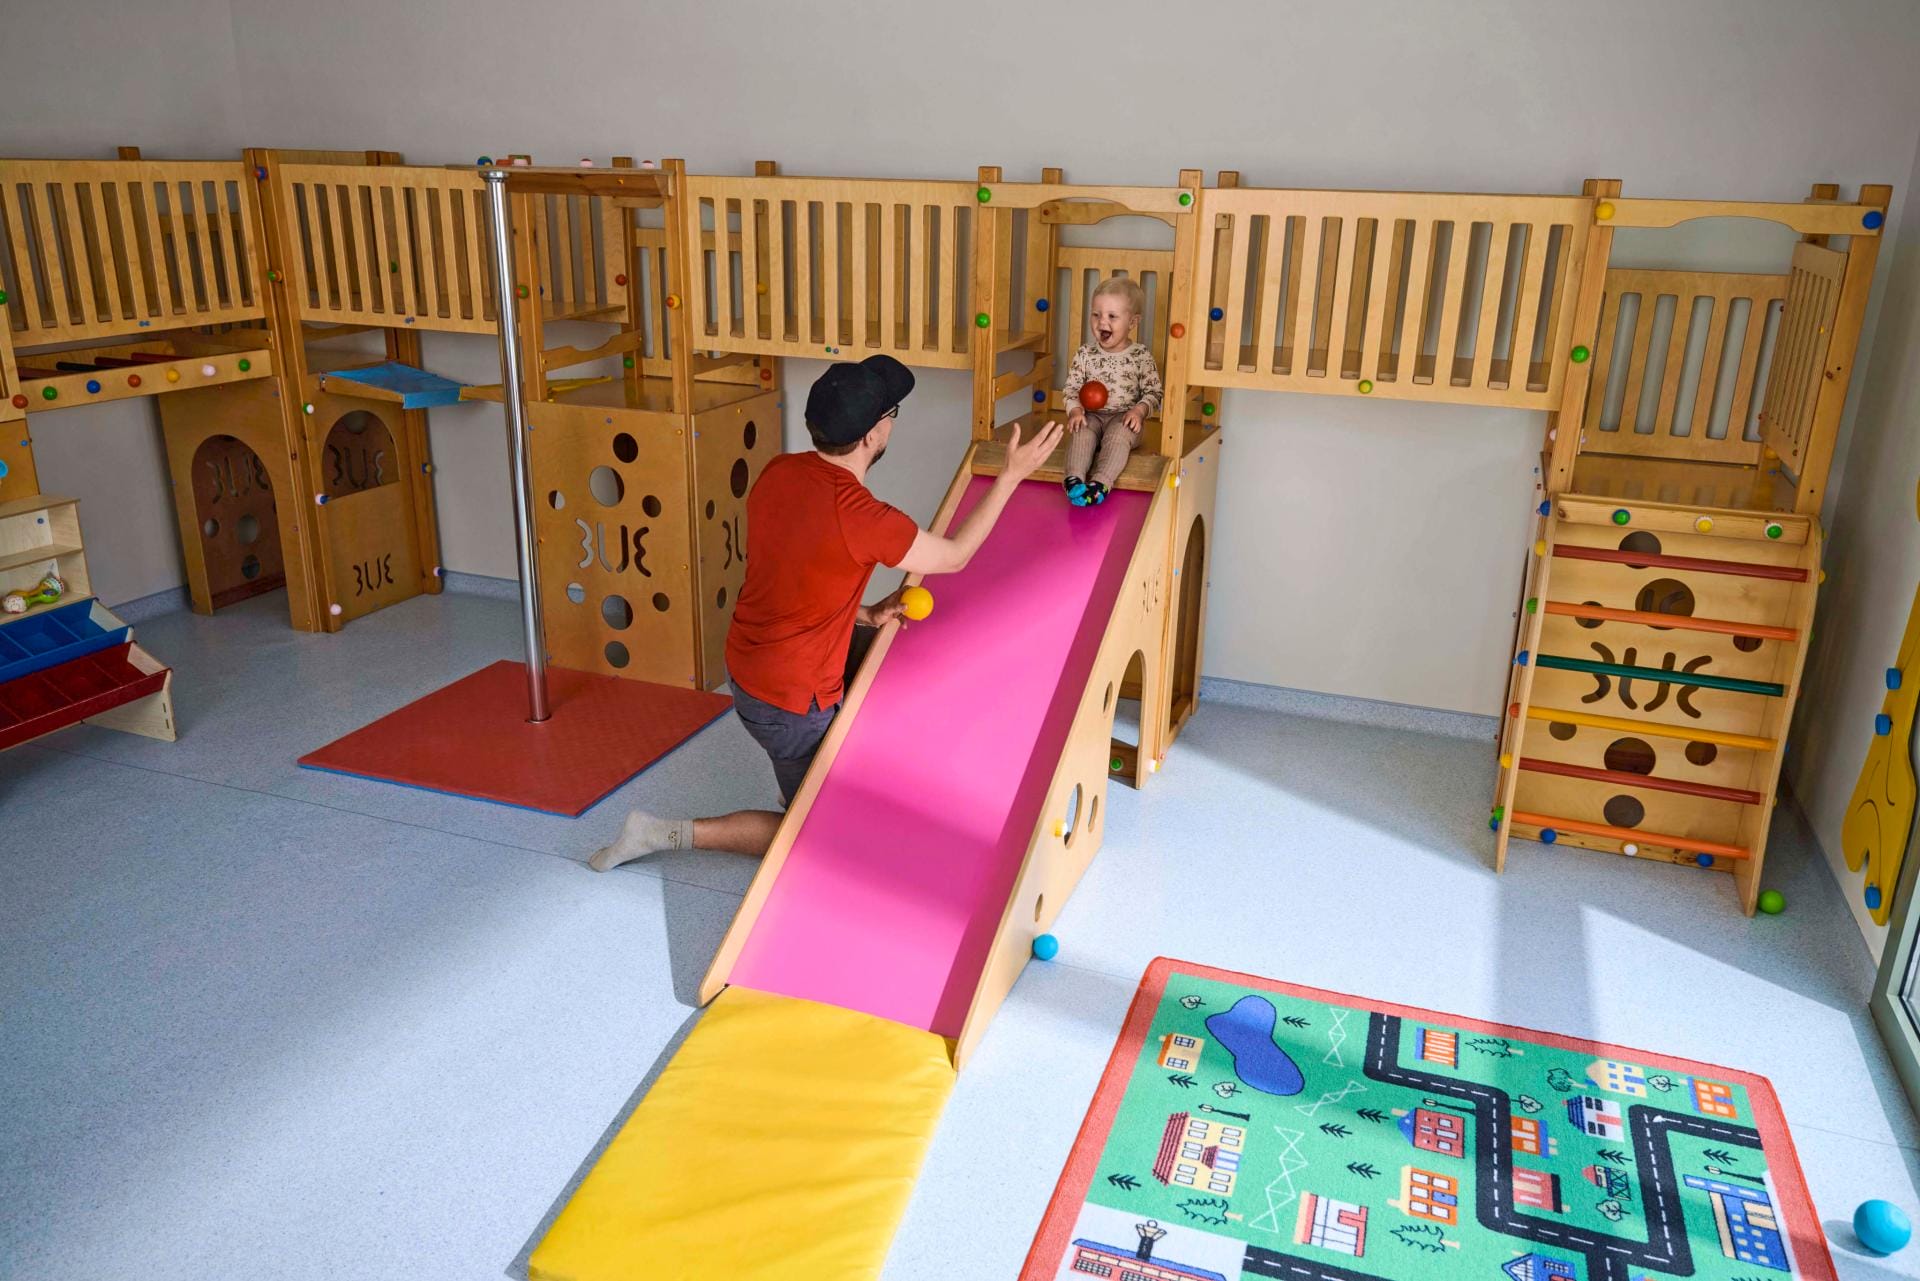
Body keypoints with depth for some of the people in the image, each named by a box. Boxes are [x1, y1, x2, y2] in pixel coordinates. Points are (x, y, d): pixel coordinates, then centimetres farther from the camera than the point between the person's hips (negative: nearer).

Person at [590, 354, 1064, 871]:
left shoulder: (779, 472, -7)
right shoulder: (859, 517, -29)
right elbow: (954, 556, -12)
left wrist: (865, 616, 2)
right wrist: (1012, 475, -6)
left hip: (745, 664, 8)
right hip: (789, 704, -8)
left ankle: (801, 781, 32)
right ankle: (669, 833, 6)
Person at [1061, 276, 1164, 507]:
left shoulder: (1141, 356, -1)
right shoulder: (1084, 354, 5)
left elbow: (1154, 392, 1)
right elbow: (1071, 389, 5)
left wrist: (1139, 410, -17)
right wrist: (1075, 410, -14)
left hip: (1124, 418, -2)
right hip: (1091, 415, 2)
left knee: (1117, 435, -33)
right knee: (1081, 432, -29)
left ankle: (1101, 483, -48)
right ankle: (1074, 478, -45)